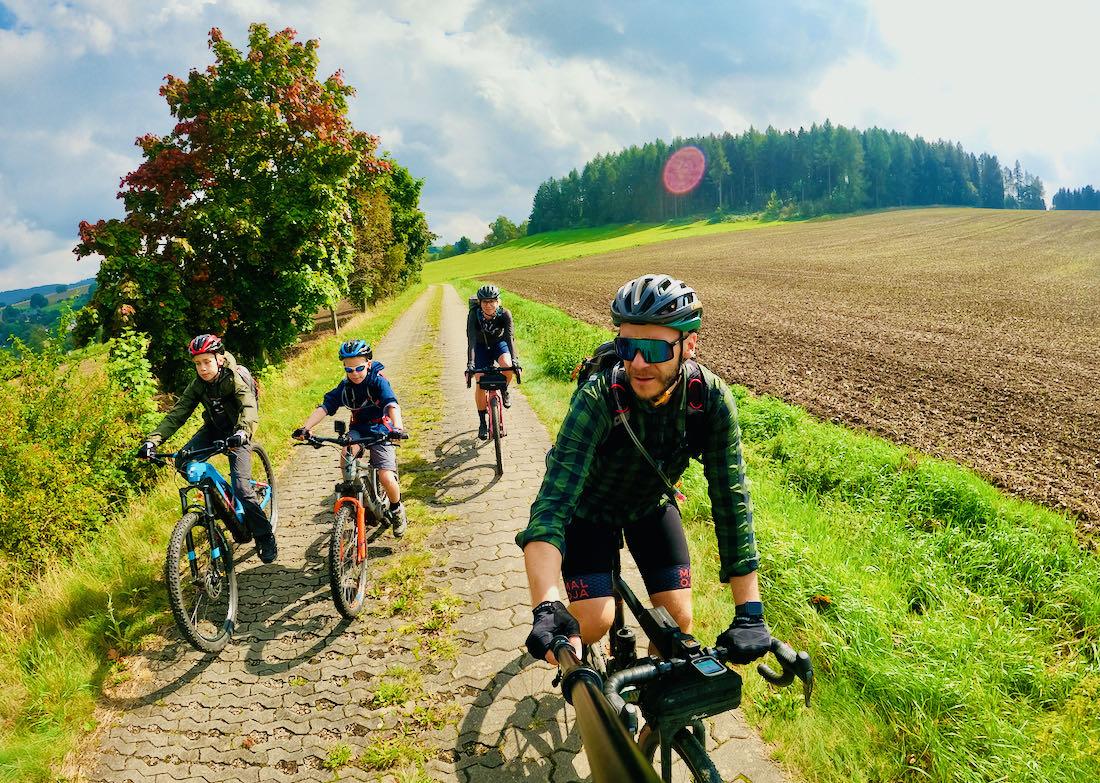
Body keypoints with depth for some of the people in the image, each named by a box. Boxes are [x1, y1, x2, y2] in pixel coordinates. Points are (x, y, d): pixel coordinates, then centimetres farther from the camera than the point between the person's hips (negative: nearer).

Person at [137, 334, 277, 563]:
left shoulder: (234, 379, -23)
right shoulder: (197, 385, -9)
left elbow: (249, 408, -40)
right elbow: (177, 413, -14)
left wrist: (241, 432, -61)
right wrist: (153, 440, -29)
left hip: (236, 433, -5)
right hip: (213, 428, 6)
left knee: (241, 487, -18)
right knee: (183, 461, -19)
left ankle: (265, 537, -2)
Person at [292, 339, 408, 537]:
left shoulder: (378, 381, -18)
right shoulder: (345, 387, -6)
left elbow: (392, 404, -32)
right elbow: (325, 406, -13)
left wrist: (397, 428, -52)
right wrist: (304, 428, -29)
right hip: (358, 429, 3)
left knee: (386, 477, -18)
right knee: (346, 455, -31)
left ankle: (397, 510, 14)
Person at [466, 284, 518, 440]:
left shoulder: (504, 314, -27)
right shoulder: (474, 314, -29)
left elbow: (510, 336, -34)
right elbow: (471, 340, -35)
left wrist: (514, 358, -49)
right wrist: (470, 364, -47)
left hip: (499, 343, 0)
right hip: (481, 346, 0)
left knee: (507, 366, -31)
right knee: (480, 383, -11)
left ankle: (504, 390, 2)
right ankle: (483, 422, 5)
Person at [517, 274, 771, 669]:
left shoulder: (711, 398, -29)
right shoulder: (598, 398, -37)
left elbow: (731, 498, -26)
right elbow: (553, 500, -45)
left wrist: (750, 612, -31)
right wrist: (546, 609, -58)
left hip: (651, 505, 3)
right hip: (589, 507, -3)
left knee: (678, 619, -4)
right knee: (594, 622, -15)